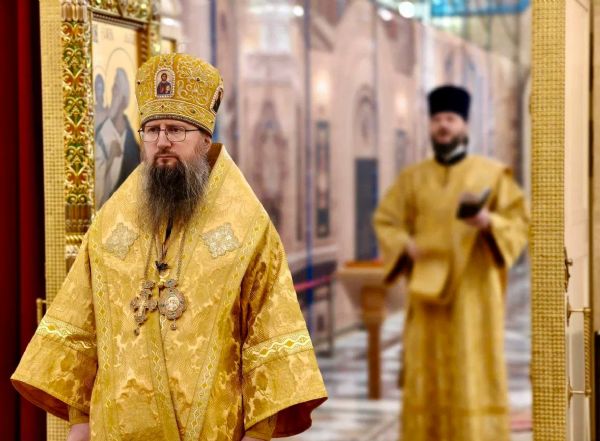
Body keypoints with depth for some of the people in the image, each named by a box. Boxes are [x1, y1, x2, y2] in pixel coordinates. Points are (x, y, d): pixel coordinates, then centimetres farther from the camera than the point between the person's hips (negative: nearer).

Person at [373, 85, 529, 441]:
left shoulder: (493, 174, 2)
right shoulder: (413, 178, 9)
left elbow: (521, 220, 0)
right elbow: (384, 220, 13)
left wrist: (489, 222, -21)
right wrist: (405, 244, -7)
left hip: (474, 289, -2)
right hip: (428, 288, 2)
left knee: (475, 372, -4)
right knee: (428, 374, 2)